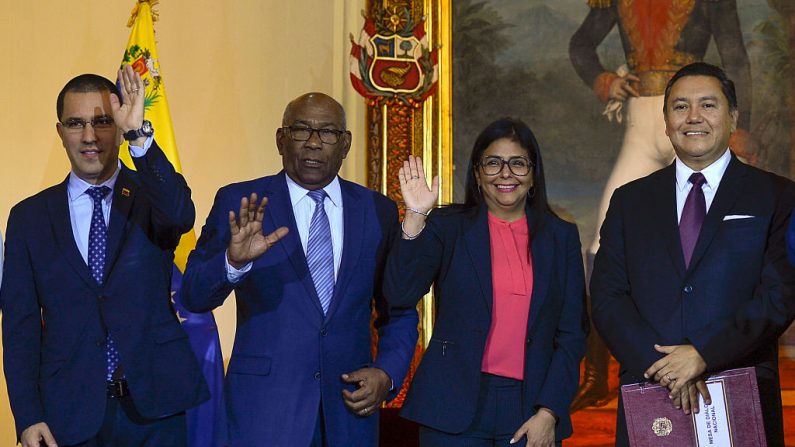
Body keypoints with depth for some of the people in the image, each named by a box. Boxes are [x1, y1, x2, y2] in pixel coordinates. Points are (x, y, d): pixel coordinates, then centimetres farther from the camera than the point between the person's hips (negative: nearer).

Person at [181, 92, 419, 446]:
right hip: (265, 404, -2)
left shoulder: (378, 211, 5)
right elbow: (194, 296, -8)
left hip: (350, 403, 3)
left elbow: (400, 310, 10)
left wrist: (388, 374, -4)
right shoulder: (239, 203, -2)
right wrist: (233, 261, -27)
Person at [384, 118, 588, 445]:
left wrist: (548, 413, -4)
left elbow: (572, 333, 4)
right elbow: (400, 296, -11)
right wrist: (415, 217, -19)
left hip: (531, 409, 1)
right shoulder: (447, 226, 1)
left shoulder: (561, 236, 6)